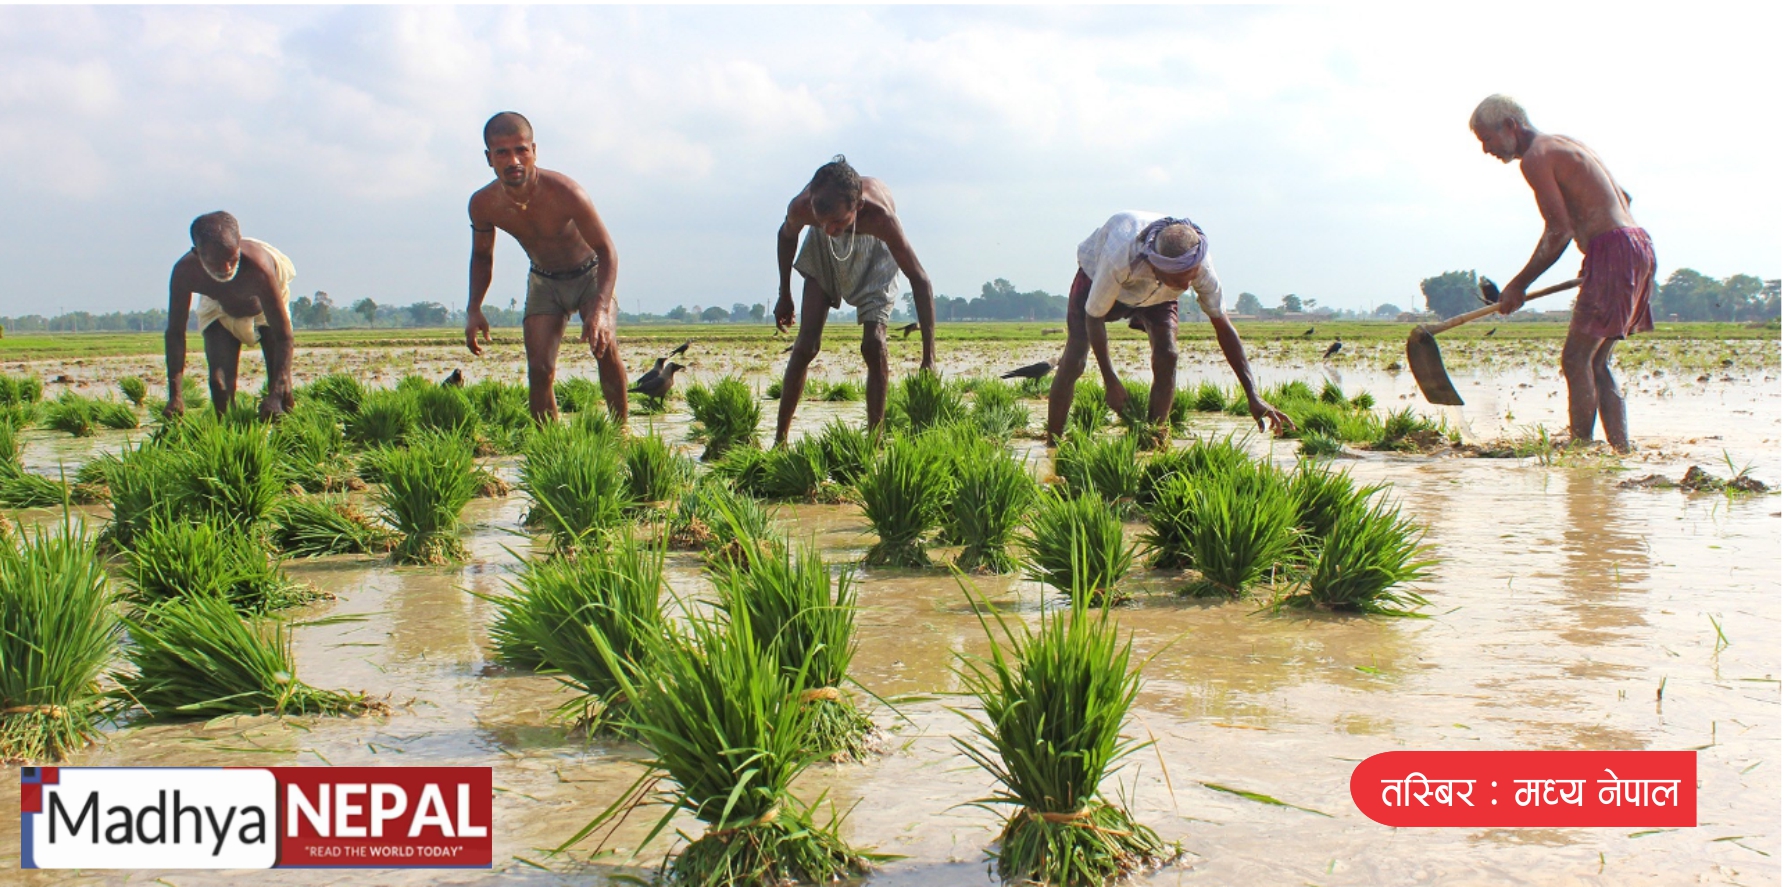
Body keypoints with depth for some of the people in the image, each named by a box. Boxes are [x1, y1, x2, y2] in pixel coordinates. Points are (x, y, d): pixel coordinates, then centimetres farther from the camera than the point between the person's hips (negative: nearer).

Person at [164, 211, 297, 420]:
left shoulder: (257, 265, -45)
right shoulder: (185, 271, -37)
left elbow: (283, 336, -41)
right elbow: (175, 333, -28)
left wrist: (276, 395, -50)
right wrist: (175, 396, -36)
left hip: (265, 304, -2)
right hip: (219, 308, 2)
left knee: (280, 384, -13)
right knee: (219, 383, -11)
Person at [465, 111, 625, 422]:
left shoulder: (564, 193, -32)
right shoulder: (483, 204, -18)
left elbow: (606, 250, -25)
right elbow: (482, 255, 3)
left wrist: (601, 308, -39)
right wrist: (474, 309, -10)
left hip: (589, 273, -3)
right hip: (543, 280, 3)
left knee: (604, 347, -24)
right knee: (539, 369, -11)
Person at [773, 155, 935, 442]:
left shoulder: (880, 215, -43)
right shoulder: (801, 208, -35)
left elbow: (919, 280, -38)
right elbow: (787, 236, -7)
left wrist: (929, 357, -42)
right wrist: (784, 295, 5)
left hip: (873, 250, -2)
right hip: (823, 252, 2)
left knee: (874, 345, -15)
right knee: (805, 345, -7)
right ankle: (779, 440, 1)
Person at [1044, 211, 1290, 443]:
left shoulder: (1200, 266, -35)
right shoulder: (1119, 257, -46)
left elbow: (1223, 327, -25)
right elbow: (1094, 316, -30)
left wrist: (1253, 396, -28)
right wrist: (1110, 381, -26)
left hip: (1157, 293, 3)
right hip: (1096, 275, -2)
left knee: (1167, 355, -22)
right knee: (1074, 360, -17)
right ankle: (1051, 446, -8)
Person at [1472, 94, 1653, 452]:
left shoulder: (1536, 157, -8)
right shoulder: (1562, 146, 22)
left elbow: (1560, 231, -13)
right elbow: (1621, 198, 27)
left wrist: (1519, 286, -7)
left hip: (1613, 250, -10)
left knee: (1576, 359, -9)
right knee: (1596, 362, 11)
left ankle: (1580, 448, -11)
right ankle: (1621, 450, 8)